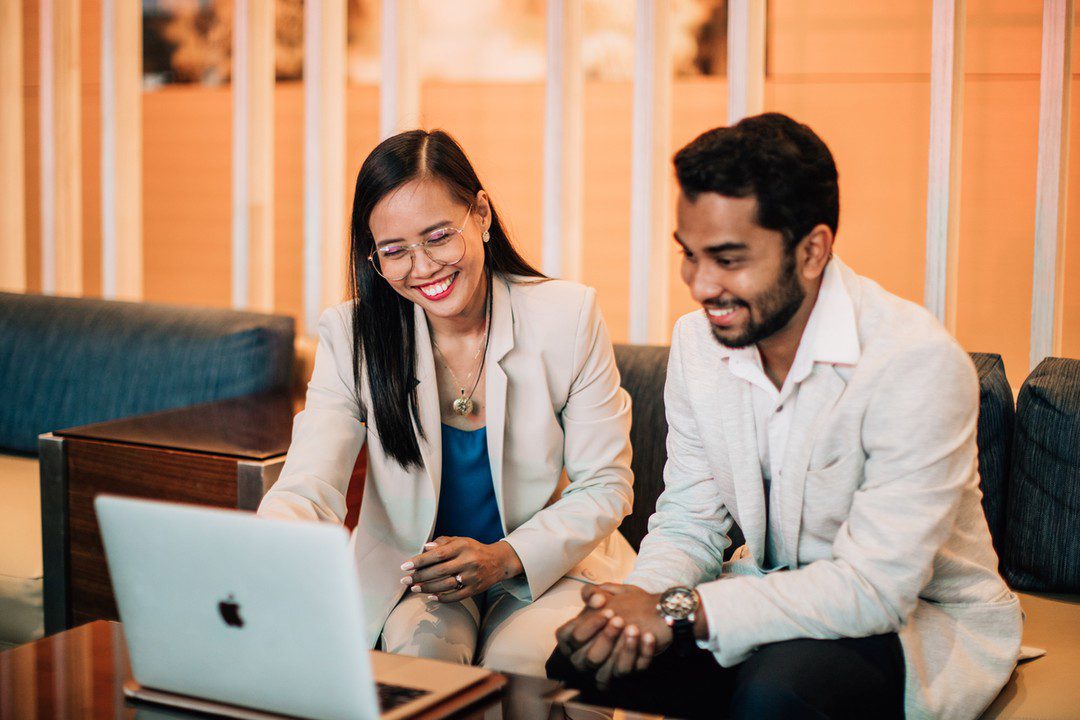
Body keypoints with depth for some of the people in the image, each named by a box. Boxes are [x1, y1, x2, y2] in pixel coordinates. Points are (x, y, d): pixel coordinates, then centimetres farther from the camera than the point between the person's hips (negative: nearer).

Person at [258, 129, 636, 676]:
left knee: (515, 659, -30)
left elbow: (606, 486, -5)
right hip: (414, 570, 1)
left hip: (548, 565, 0)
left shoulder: (568, 316, -9)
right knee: (420, 649, -31)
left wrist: (508, 557, -21)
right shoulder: (351, 337, -8)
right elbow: (307, 488, -20)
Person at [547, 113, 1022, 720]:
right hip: (781, 599, 5)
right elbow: (688, 523, 3)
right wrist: (646, 600, -20)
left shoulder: (918, 362, -24)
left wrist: (681, 613, -28)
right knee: (585, 659, -15)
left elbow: (874, 588, -27)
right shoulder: (697, 342, -3)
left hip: (918, 621, -5)